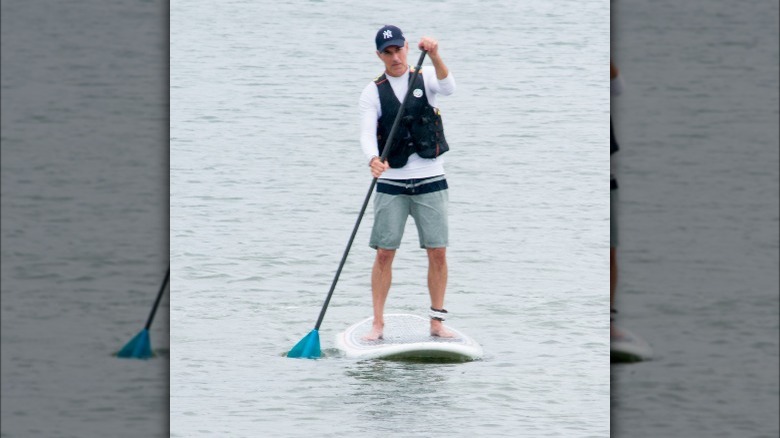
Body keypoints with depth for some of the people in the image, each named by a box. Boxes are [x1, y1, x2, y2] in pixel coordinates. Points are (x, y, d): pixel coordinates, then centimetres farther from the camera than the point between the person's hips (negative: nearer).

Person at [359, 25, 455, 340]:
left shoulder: (425, 79, 4)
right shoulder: (373, 92, 1)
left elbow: (448, 87, -19)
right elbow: (367, 133, -11)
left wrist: (434, 56, -35)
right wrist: (372, 160, -32)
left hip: (430, 180, 1)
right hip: (391, 183, -1)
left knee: (438, 252, -1)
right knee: (384, 253, -3)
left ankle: (437, 322, 7)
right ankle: (378, 323, 2)